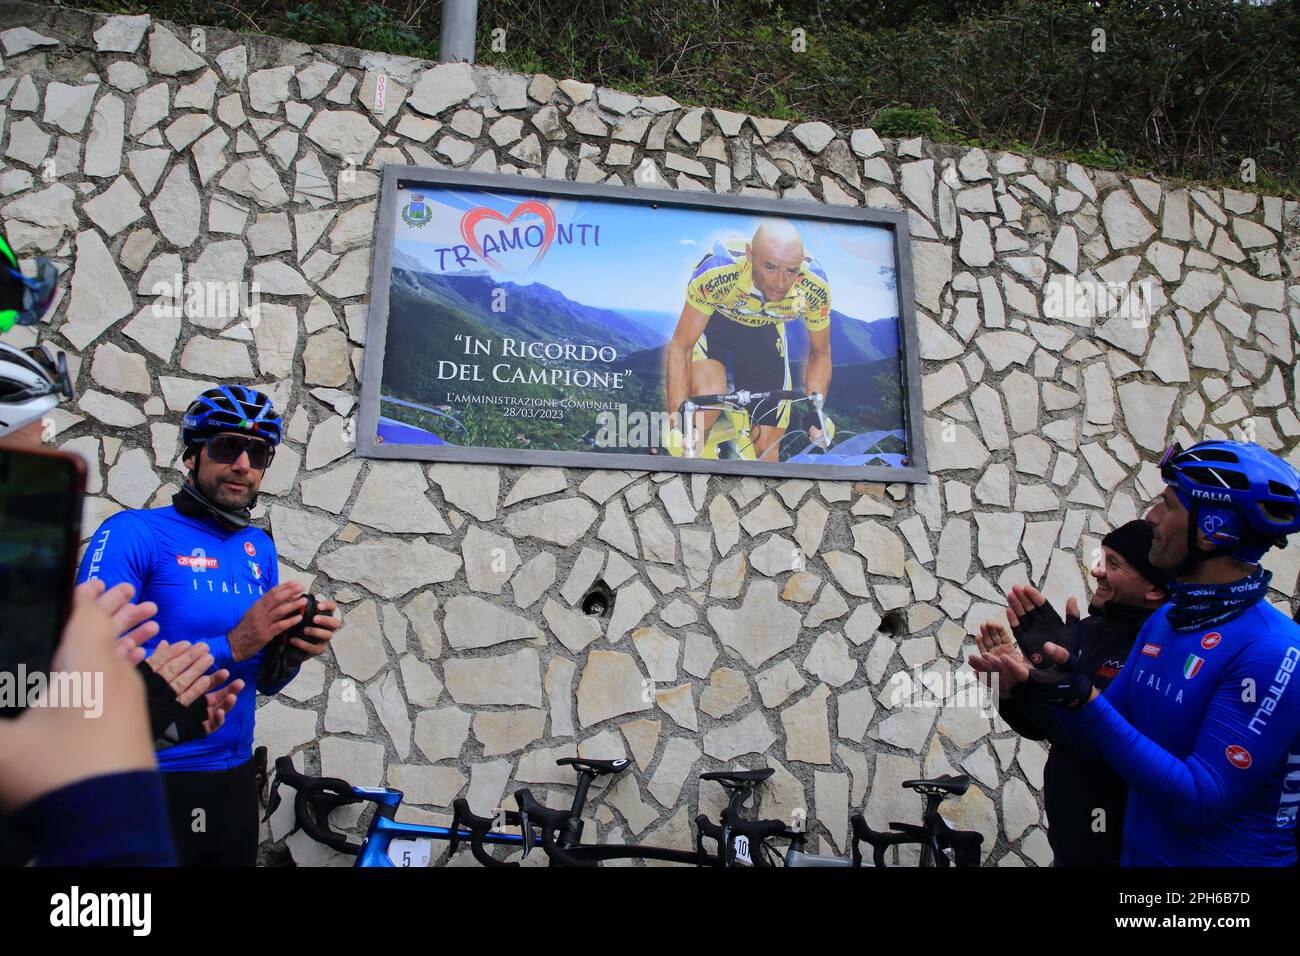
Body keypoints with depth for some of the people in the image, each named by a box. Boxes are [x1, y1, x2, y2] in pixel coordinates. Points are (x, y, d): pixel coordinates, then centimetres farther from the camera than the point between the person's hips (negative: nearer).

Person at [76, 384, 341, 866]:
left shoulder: (260, 548, 6)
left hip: (235, 777, 6)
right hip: (150, 785, -6)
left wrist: (293, 651, -11)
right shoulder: (133, 533, -12)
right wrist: (230, 647, -25)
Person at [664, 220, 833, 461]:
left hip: (764, 328, 2)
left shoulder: (814, 287, -30)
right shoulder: (718, 271, -39)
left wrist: (814, 407, -24)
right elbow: (680, 346, -30)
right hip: (711, 320, -2)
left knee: (767, 448, -2)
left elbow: (820, 353, -10)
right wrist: (678, 414, -39)